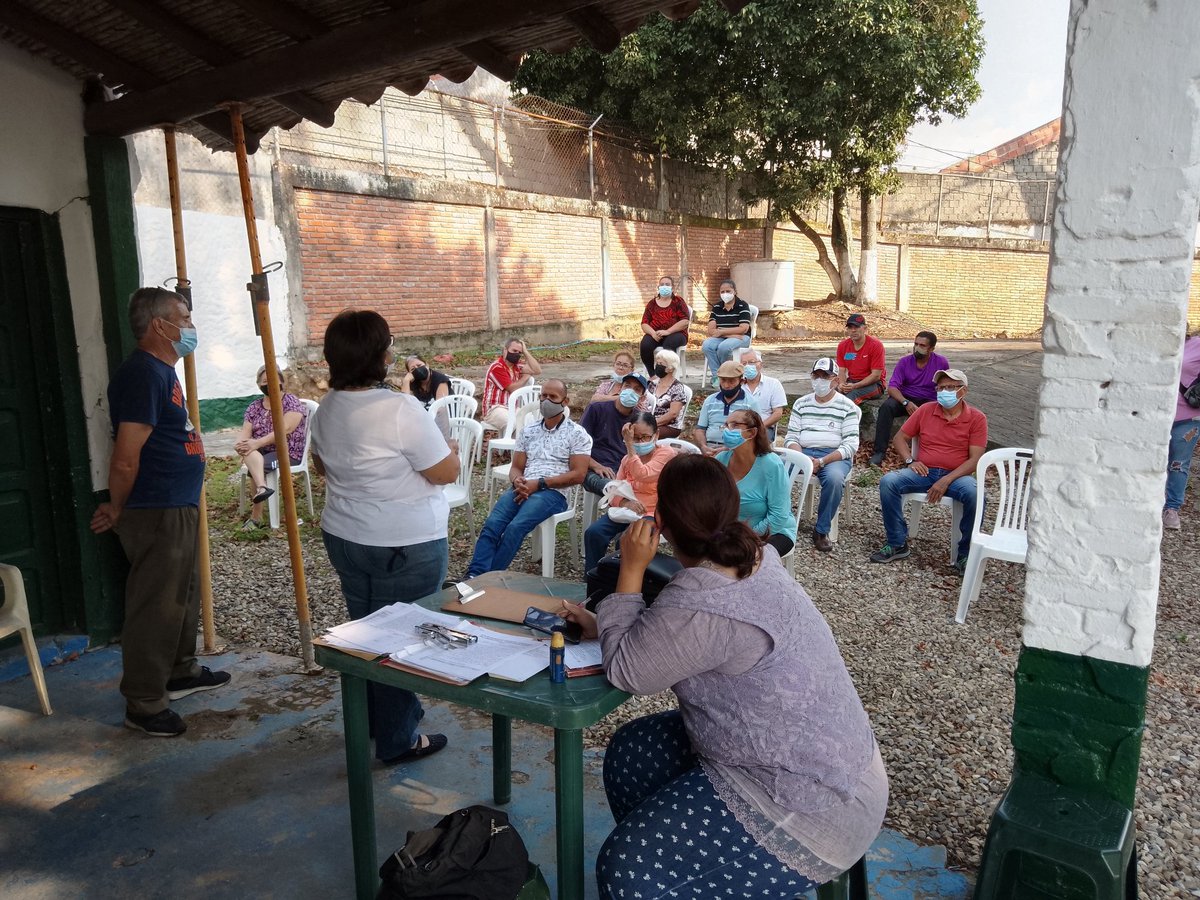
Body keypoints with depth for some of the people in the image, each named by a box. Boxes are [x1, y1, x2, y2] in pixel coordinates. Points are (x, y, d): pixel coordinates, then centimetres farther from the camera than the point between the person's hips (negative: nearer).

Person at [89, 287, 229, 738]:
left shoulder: (163, 371, 14)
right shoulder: (143, 374, -20)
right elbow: (125, 461, -24)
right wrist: (117, 511, -9)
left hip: (179, 508, 10)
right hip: (156, 515, -10)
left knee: (184, 596, 22)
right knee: (155, 608, 0)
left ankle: (181, 671, 39)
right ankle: (144, 705, 12)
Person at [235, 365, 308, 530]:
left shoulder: (291, 402, -5)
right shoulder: (254, 407, 12)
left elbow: (284, 430, -18)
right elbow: (245, 432, 3)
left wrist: (257, 443, -27)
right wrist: (240, 444, -22)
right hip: (261, 452, 4)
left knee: (254, 466, -29)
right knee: (249, 452, -30)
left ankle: (256, 516, -21)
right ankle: (262, 488, -51)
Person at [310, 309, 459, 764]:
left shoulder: (327, 408, 2)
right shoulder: (400, 409, -23)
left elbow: (321, 465, 17)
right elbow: (446, 472, -18)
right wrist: (440, 444, 1)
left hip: (343, 536, 8)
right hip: (405, 546, -7)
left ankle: (371, 719, 38)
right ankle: (397, 739, 19)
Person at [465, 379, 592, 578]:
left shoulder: (576, 433, 5)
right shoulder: (528, 431, 20)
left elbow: (578, 474, -4)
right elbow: (516, 467, 18)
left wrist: (539, 483, -12)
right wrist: (518, 480, -8)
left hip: (553, 492, -4)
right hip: (523, 489, 4)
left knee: (515, 527, -31)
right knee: (492, 524, -26)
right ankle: (474, 576, -35)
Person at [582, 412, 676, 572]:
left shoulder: (666, 453, -4)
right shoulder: (628, 458, 16)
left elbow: (642, 475, -21)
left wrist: (629, 444, -18)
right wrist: (625, 502, -13)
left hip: (651, 515, -6)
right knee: (593, 532, -20)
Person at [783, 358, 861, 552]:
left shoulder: (847, 406, 2)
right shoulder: (801, 403, 13)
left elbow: (851, 445, -6)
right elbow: (791, 437, 9)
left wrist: (821, 462, -18)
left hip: (834, 455, -3)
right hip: (802, 452, 3)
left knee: (834, 478, -37)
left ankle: (821, 531, -18)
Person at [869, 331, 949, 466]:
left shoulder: (941, 362, -1)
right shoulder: (904, 361, -1)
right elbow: (892, 387, -10)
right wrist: (906, 403, -28)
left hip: (929, 401, 0)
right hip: (905, 398, 0)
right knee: (886, 406, -31)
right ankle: (879, 452, -34)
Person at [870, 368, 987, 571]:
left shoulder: (976, 419, 0)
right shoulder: (926, 411, 8)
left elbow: (975, 460, -7)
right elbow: (899, 438, 15)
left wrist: (945, 481, -19)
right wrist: (910, 461, -5)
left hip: (956, 476, -2)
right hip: (924, 472, 2)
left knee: (974, 494, -35)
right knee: (888, 482, -25)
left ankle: (965, 554, -14)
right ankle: (897, 544, -13)